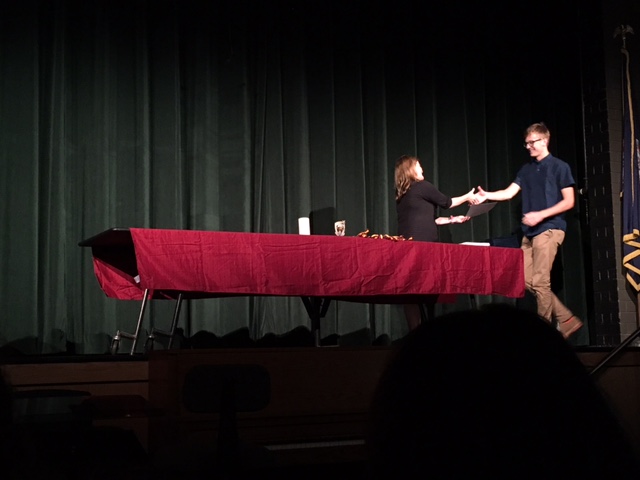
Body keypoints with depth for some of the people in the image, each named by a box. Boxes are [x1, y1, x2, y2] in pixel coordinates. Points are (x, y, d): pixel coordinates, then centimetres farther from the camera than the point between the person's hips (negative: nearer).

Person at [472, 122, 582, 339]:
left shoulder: (559, 167, -2)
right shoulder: (526, 169, 15)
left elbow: (569, 201, -6)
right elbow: (509, 193, 6)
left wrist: (541, 215, -15)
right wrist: (486, 195, -12)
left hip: (549, 229, -7)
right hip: (529, 232, 7)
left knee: (540, 281, -10)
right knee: (527, 280, 3)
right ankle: (567, 320, 12)